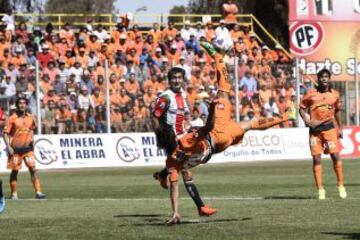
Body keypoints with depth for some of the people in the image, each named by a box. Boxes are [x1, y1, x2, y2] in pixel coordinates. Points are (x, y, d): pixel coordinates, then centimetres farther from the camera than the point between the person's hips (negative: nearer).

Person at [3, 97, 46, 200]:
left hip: (27, 148, 2)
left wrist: (32, 138, 8)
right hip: (15, 149, -2)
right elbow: (5, 133, -6)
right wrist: (8, 147, -15)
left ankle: (38, 192, -10)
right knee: (14, 171, 5)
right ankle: (14, 194, 16)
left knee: (33, 168, -8)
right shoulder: (12, 118, -6)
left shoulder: (31, 117, 6)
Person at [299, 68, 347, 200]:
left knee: (335, 156, -6)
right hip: (315, 129, -1)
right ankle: (320, 190, 3)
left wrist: (340, 128, 18)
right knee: (316, 159, -2)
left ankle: (341, 186, 7)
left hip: (329, 127, 1)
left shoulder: (334, 94, 6)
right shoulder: (311, 93, 1)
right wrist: (307, 121, -9)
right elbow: (302, 108, 6)